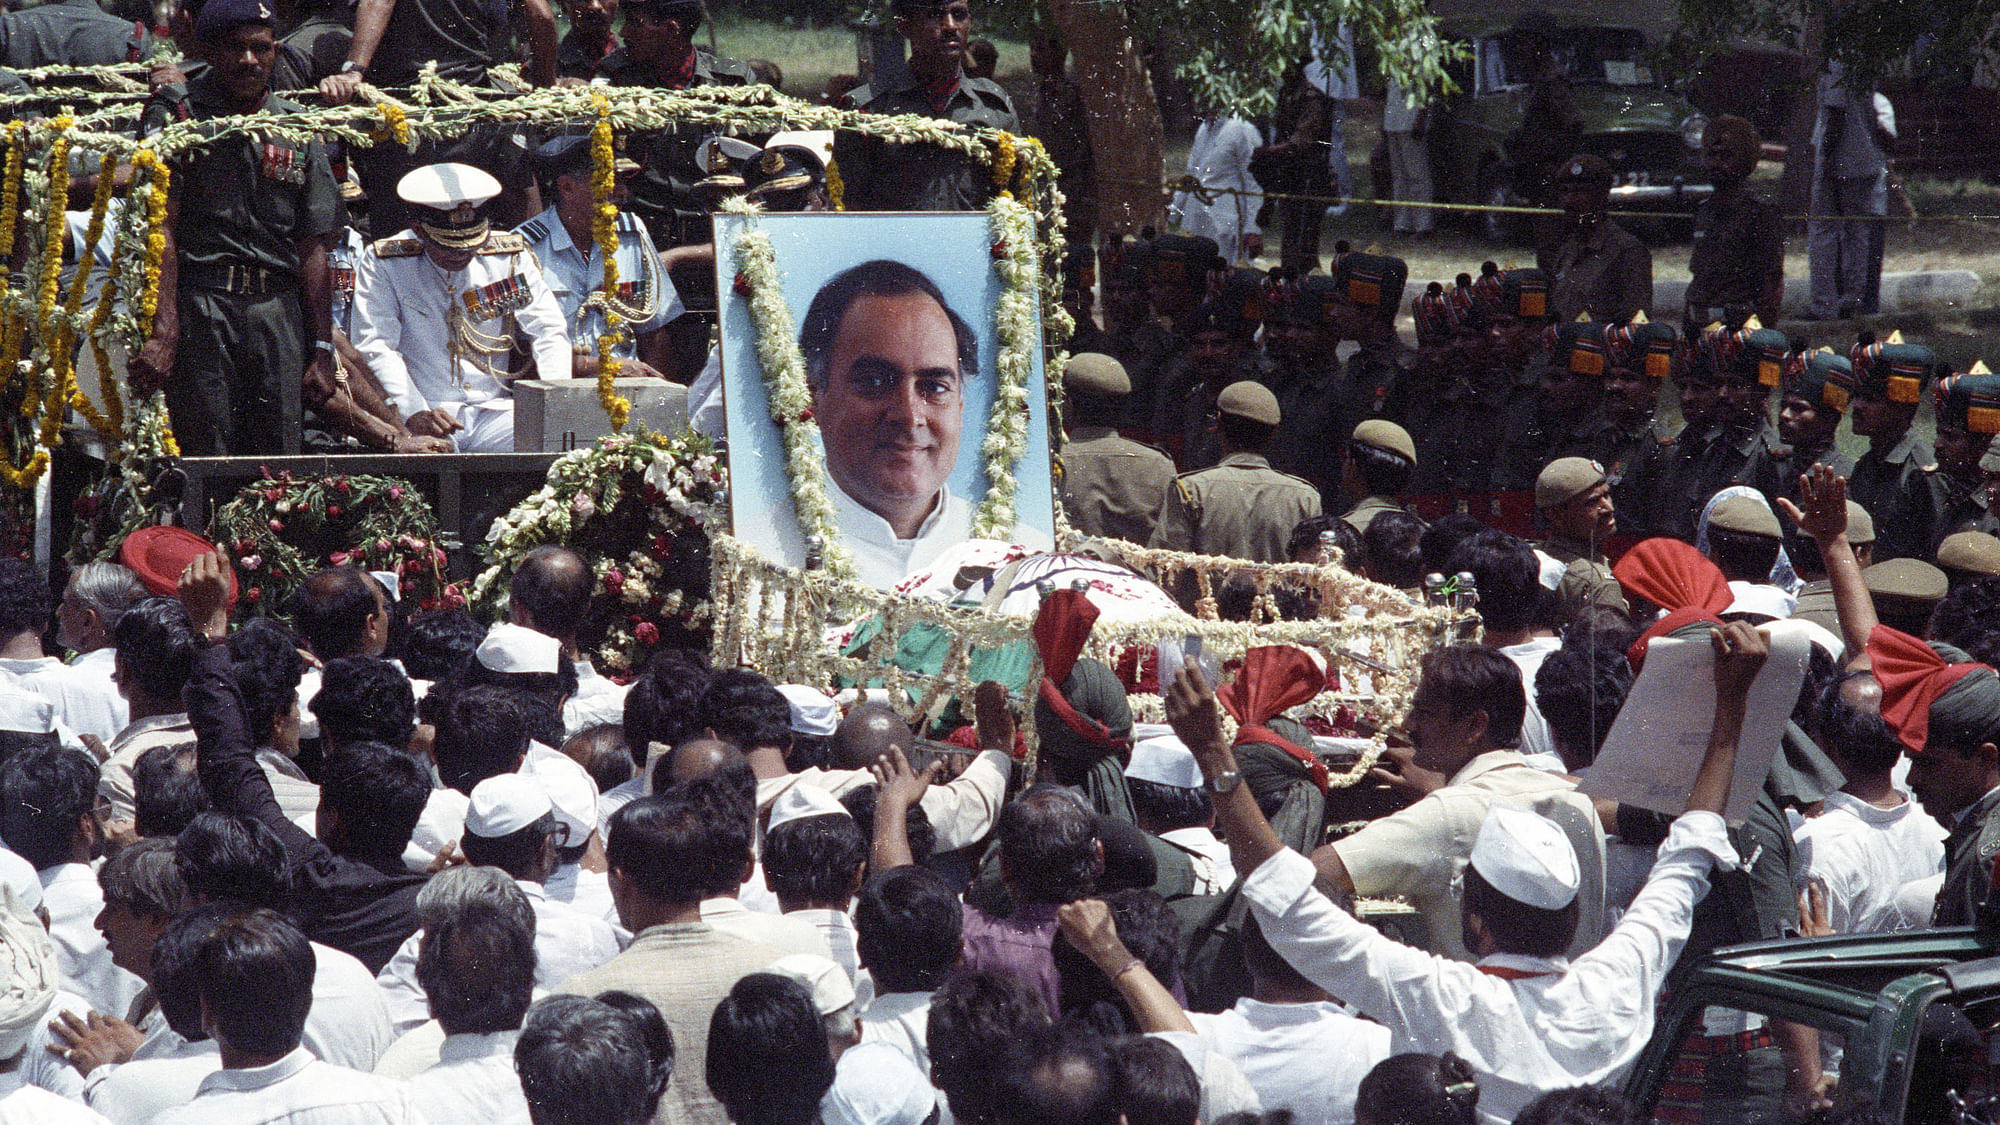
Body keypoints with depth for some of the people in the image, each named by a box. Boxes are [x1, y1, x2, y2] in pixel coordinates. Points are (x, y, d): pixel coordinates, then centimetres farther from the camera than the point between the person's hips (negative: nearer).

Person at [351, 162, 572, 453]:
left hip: (493, 408, 3)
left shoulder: (509, 257, 10)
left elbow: (549, 331, 10)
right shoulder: (382, 263, 1)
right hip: (425, 416, -3)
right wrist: (414, 412, -23)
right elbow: (375, 346, -7)